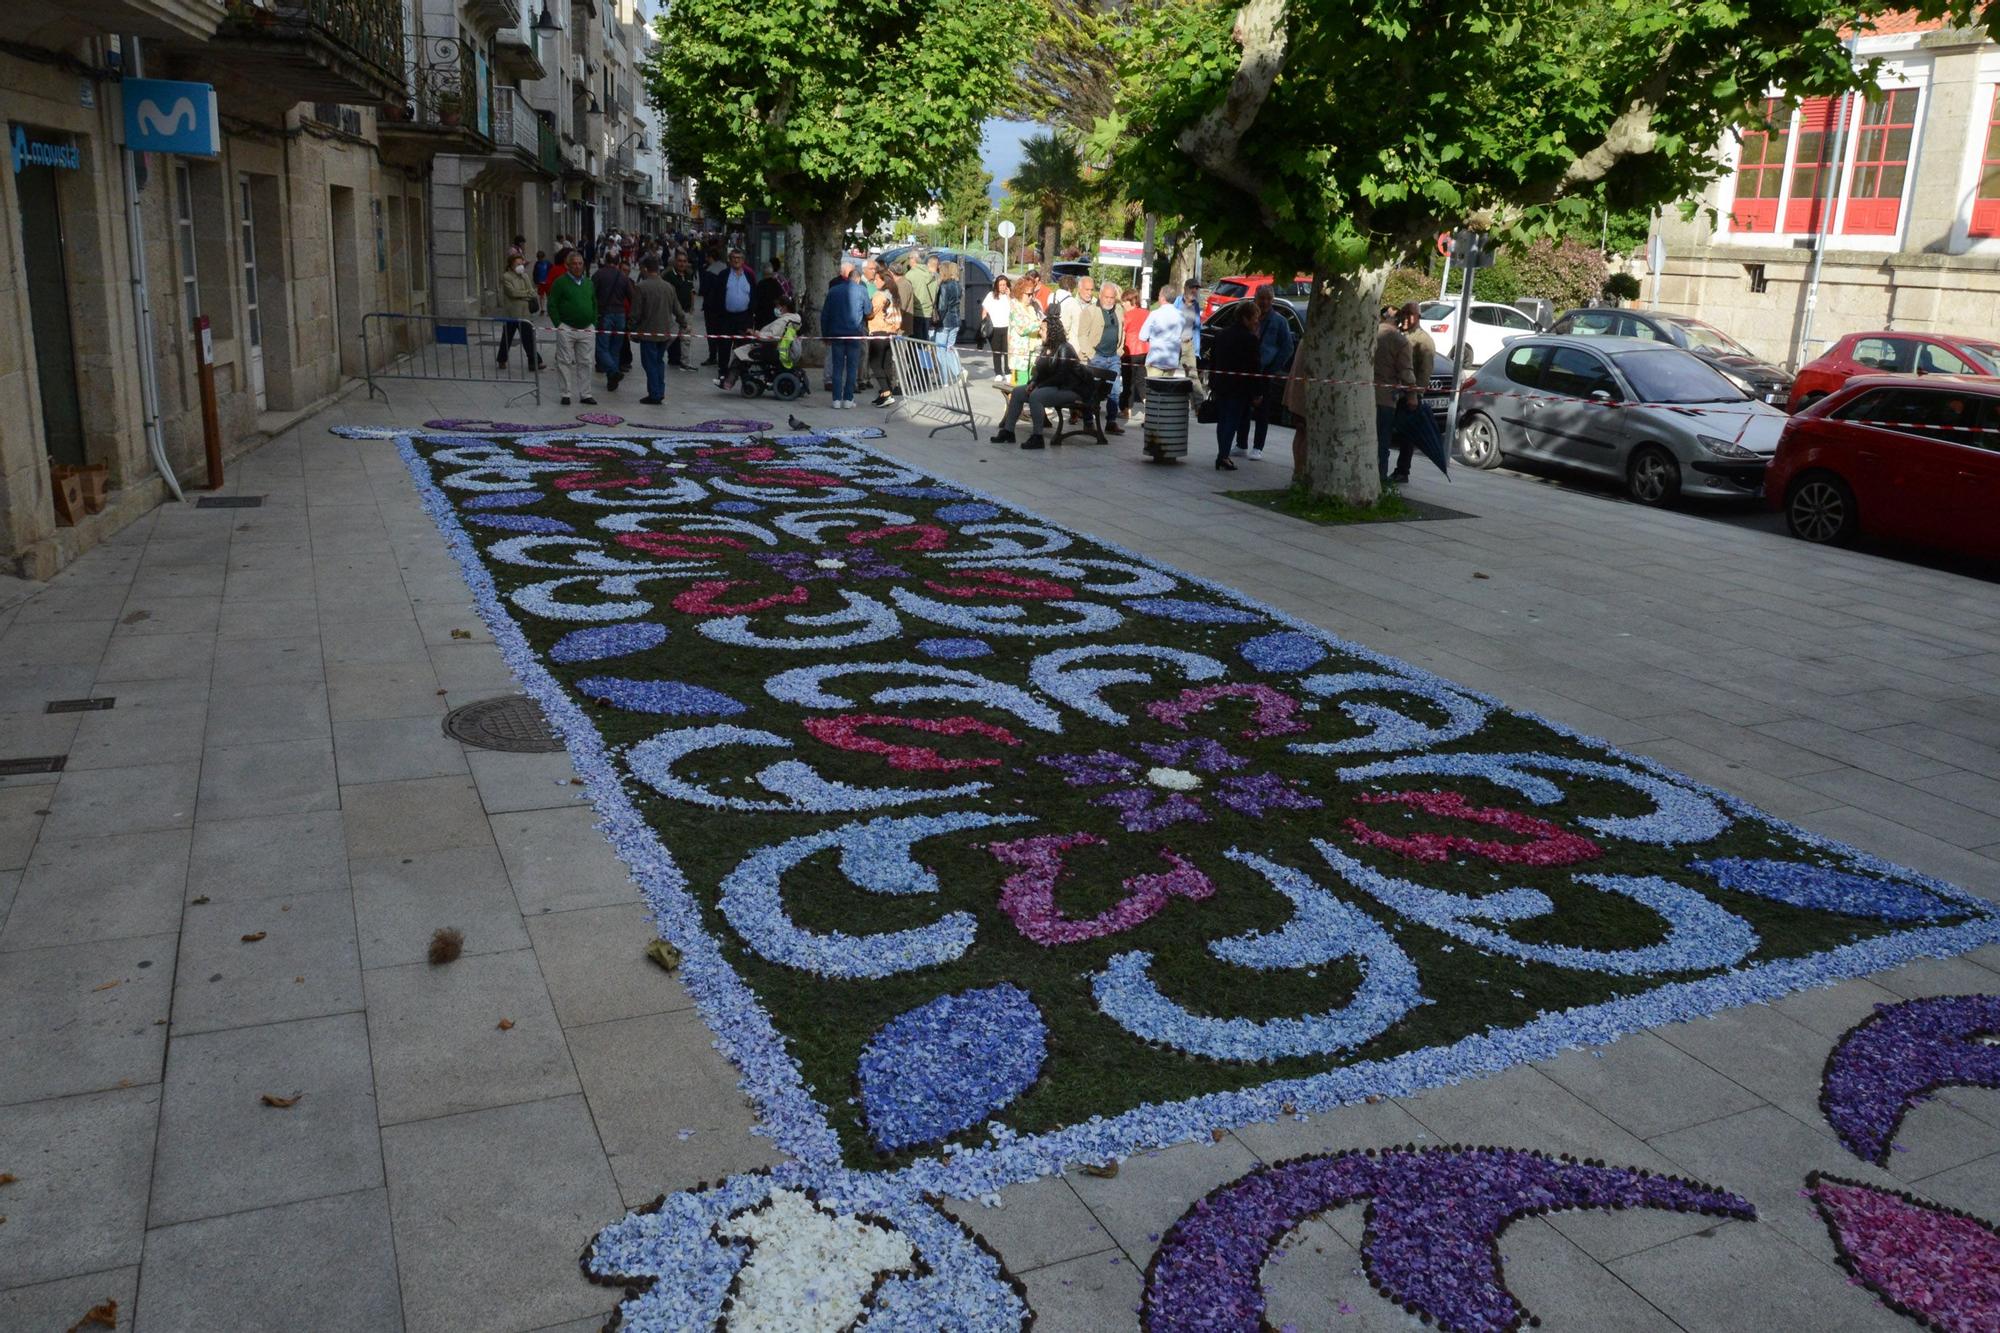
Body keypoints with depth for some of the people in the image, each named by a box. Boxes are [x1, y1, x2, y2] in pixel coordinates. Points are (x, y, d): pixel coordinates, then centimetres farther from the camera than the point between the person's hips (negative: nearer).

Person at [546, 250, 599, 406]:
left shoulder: (588, 283, 13)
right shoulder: (560, 282, -3)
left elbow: (595, 305, 21)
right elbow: (552, 305, -4)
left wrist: (593, 324, 11)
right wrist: (558, 325, -9)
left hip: (586, 330, 4)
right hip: (567, 329, -4)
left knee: (585, 363, 6)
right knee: (566, 362, -2)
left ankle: (585, 394, 12)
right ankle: (566, 394, 4)